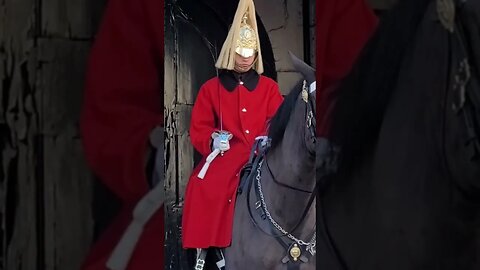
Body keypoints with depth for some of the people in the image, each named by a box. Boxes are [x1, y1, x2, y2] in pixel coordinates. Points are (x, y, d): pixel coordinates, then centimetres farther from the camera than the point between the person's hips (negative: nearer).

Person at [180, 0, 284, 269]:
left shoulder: (269, 87, 15)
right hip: (226, 156, -1)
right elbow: (198, 129, 7)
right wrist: (212, 140, -14)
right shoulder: (211, 88, 11)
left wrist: (271, 139, -14)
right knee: (203, 186, -28)